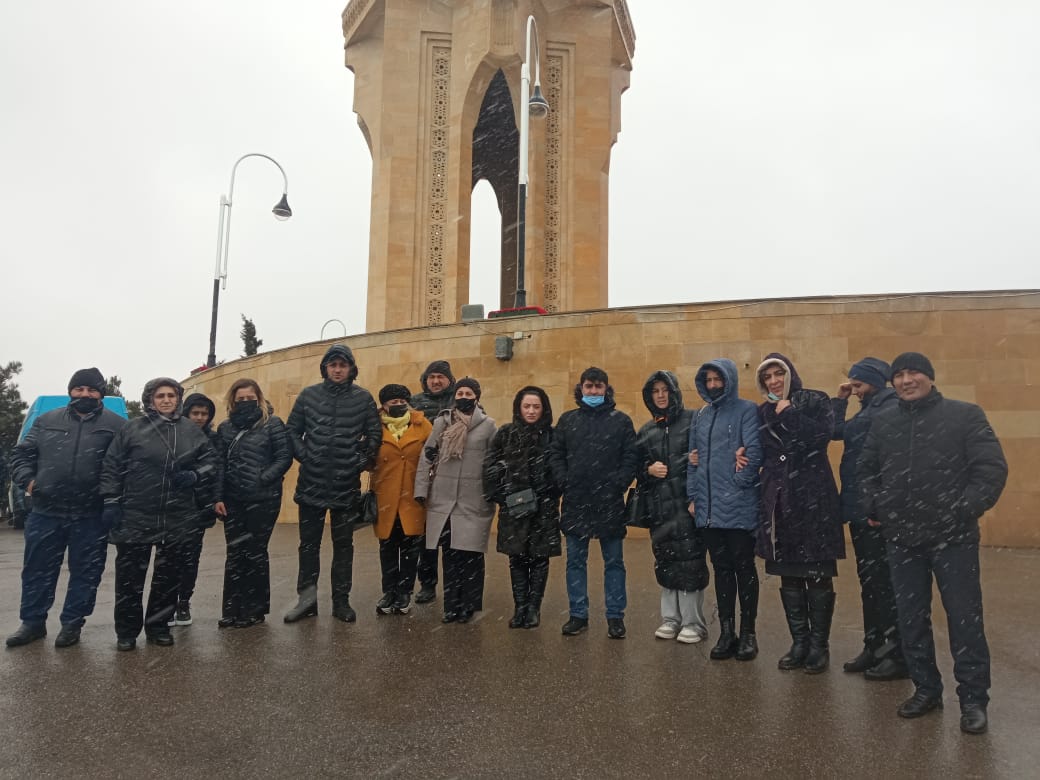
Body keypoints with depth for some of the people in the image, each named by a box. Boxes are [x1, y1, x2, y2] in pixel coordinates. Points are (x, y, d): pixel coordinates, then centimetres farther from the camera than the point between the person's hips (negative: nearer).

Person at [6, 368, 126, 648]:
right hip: (45, 512, 3)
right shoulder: (46, 421, 10)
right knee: (38, 570, 12)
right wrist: (26, 480, -2)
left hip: (91, 517, -3)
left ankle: (72, 623, 20)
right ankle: (32, 622, 27)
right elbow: (21, 454, 15)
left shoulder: (116, 425, -1)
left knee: (85, 572, 6)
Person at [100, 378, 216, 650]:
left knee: (169, 575, 10)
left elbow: (210, 460, 12)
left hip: (179, 518, 2)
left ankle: (158, 626, 25)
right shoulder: (132, 429, 0)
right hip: (136, 515, -2)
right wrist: (111, 502, -5)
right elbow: (111, 467, 1)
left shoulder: (192, 430, 6)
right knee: (130, 575, 3)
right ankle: (127, 630, 18)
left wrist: (195, 476, -8)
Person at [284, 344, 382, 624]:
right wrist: (304, 456, -6)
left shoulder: (363, 398, 0)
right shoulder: (308, 395, 2)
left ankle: (341, 601, 19)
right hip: (311, 484, 1)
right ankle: (306, 598, 21)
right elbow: (292, 430, 5)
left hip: (347, 486, -1)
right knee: (309, 543, 10)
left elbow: (374, 434, 3)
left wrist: (361, 461, -4)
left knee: (343, 545, 9)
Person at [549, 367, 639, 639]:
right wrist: (564, 481, -4)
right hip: (575, 502, 2)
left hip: (610, 503, -2)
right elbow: (555, 455, 9)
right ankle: (578, 614, 21)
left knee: (614, 561, 7)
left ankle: (615, 616, 18)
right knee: (575, 561, 10)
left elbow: (632, 457, -2)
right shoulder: (567, 420, 8)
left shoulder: (621, 420, 2)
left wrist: (619, 484, -11)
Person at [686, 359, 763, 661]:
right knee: (721, 568, 11)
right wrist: (693, 495, 11)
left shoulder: (746, 410, -3)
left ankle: (748, 632, 16)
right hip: (708, 508, 6)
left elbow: (754, 452, -12)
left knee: (743, 567, 4)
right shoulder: (700, 416, 15)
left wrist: (739, 486, -13)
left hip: (738, 507, -5)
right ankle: (726, 631, 20)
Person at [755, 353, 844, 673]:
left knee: (817, 575, 0)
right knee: (788, 577, 9)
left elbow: (823, 434, -18)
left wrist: (789, 414, -13)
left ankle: (819, 646, 11)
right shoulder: (763, 412, 14)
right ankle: (799, 642, 19)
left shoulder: (814, 401, 0)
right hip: (779, 502, 5)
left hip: (813, 500, -5)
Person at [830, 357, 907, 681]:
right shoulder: (866, 411, 18)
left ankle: (898, 655, 8)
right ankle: (874, 647, 25)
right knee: (868, 580, 15)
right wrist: (840, 399, 13)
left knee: (885, 581, -2)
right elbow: (834, 431, 18)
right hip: (859, 508, 10)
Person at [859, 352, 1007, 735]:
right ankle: (926, 688, 27)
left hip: (953, 538, -4)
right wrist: (875, 507, 4)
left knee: (964, 617, 3)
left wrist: (966, 510, -14)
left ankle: (973, 699, 17)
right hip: (901, 540, 4)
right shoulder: (884, 422, 8)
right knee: (911, 618, 12)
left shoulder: (964, 414, -4)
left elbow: (992, 468, -8)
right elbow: (866, 470, 16)